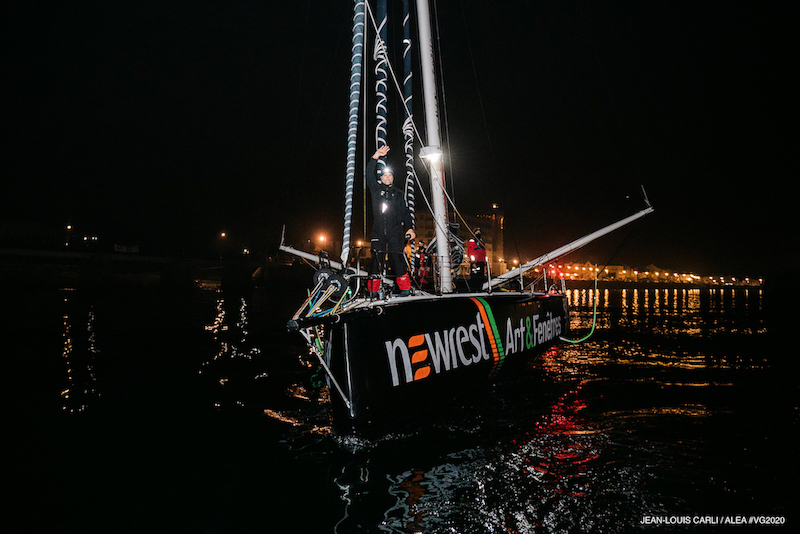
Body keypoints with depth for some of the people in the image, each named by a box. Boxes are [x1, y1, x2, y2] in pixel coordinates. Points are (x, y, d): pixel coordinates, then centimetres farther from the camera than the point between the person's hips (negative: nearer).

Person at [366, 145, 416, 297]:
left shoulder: (398, 193, 17)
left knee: (396, 258, -10)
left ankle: (405, 287, -6)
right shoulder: (376, 189, 15)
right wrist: (376, 156, -7)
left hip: (395, 230, 0)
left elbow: (405, 211, 16)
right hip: (378, 231, 1)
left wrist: (410, 227, 5)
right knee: (377, 258, -4)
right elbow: (369, 173, 3)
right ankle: (373, 290, -1)